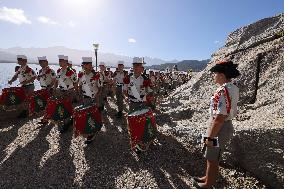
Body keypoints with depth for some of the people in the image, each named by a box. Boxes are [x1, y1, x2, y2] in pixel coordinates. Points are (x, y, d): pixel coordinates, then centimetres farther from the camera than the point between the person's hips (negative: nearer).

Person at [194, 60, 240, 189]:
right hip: (224, 126, 10)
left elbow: (220, 118, -28)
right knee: (212, 157, 25)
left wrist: (210, 137, -20)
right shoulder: (232, 88, 5)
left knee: (212, 159, 11)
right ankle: (208, 177, 45)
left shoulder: (223, 91, -27)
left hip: (219, 128, -10)